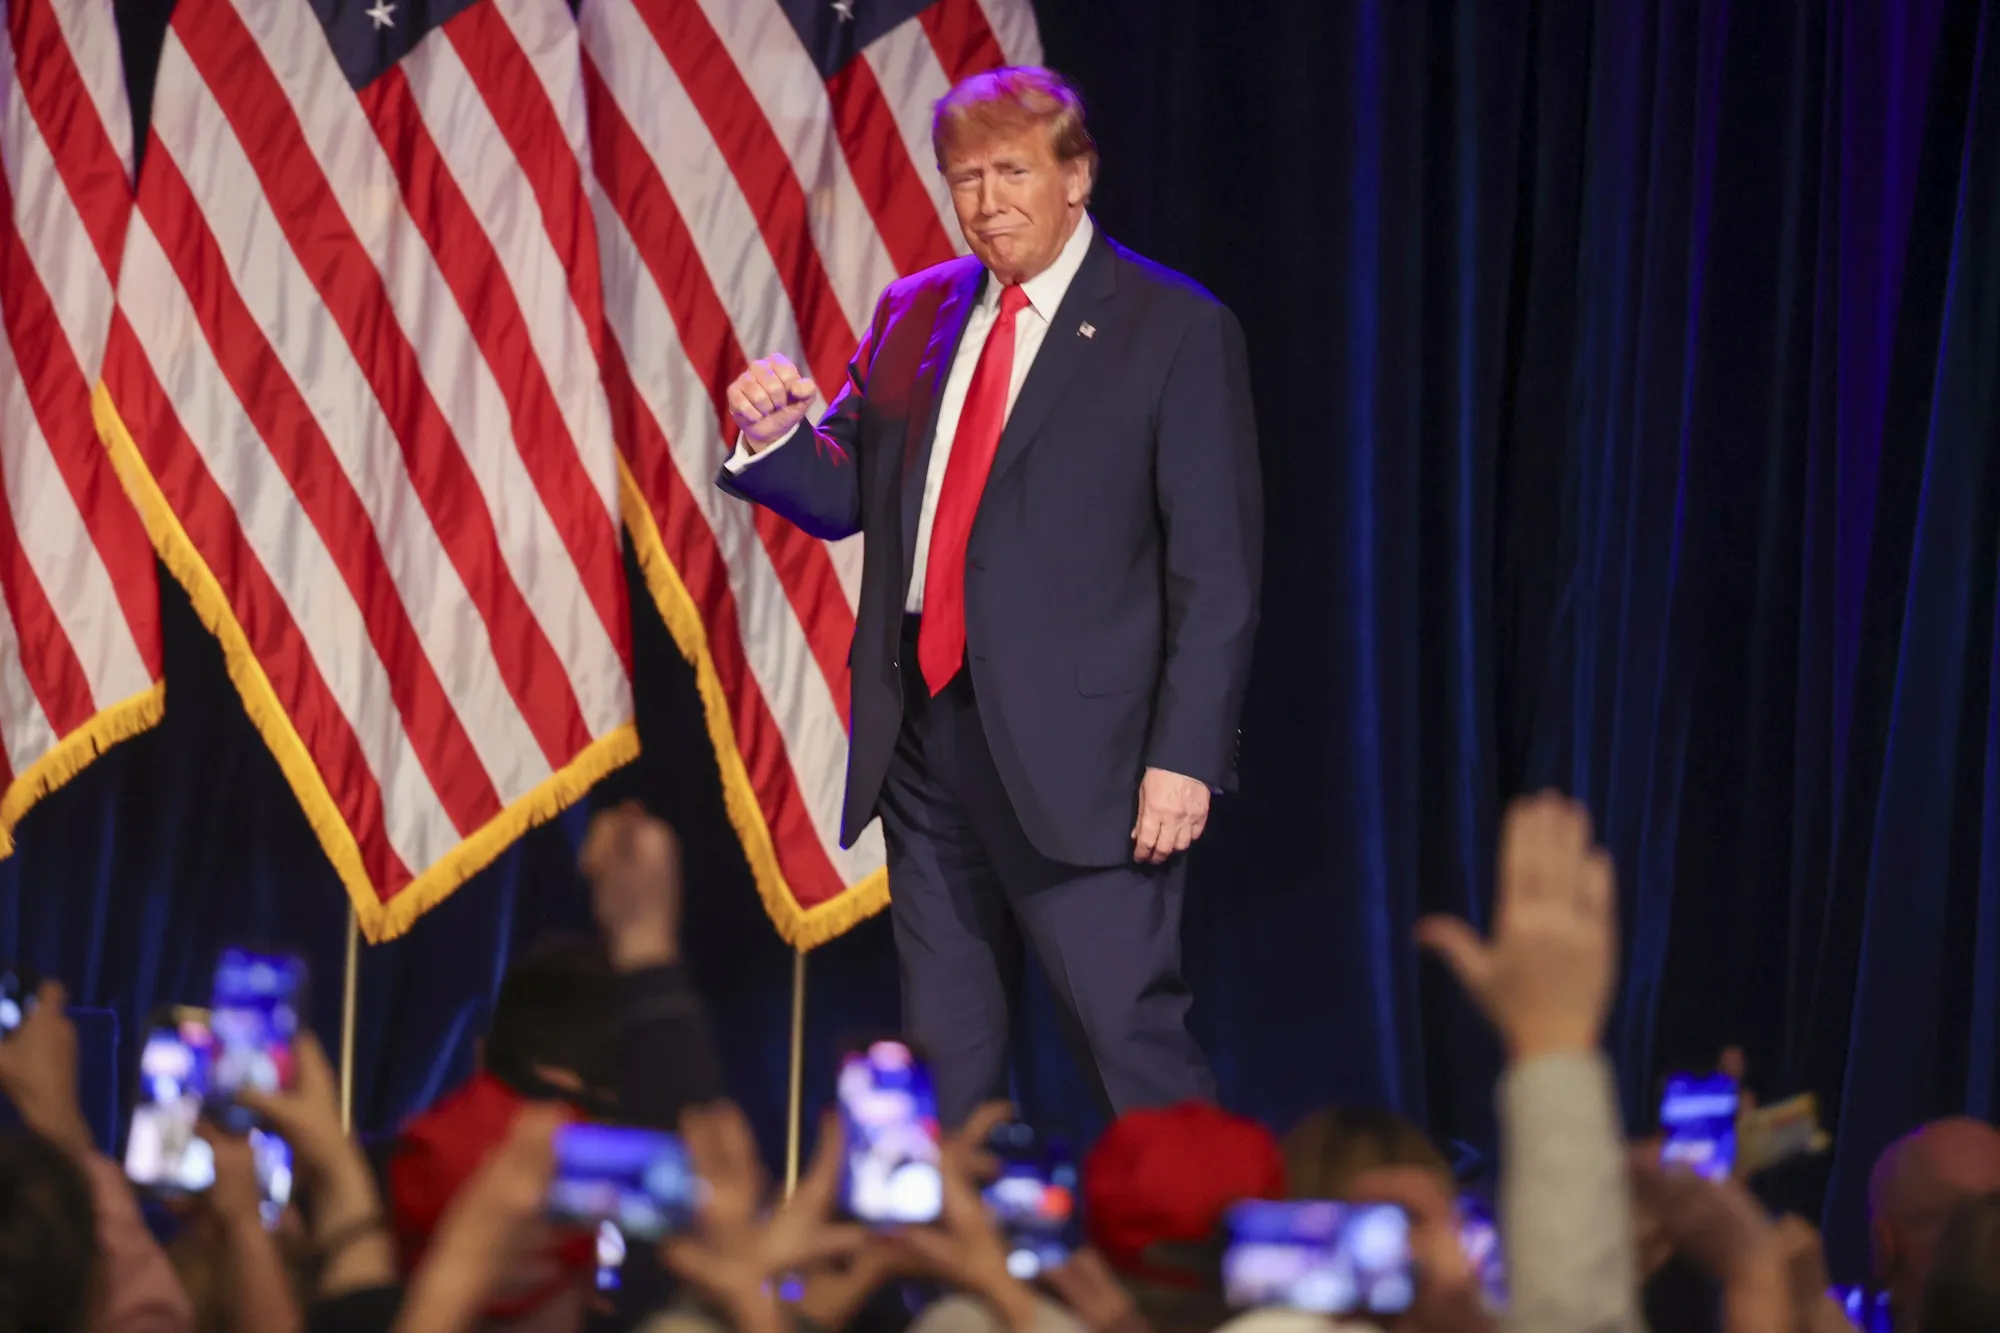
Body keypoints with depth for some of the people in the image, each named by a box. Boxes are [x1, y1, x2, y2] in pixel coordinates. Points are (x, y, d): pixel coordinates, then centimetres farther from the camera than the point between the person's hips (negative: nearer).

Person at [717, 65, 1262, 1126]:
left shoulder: (1175, 330, -3)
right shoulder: (914, 314, 14)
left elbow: (1217, 568, -6)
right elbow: (846, 496, 17)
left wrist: (1186, 756, -14)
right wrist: (777, 436, -5)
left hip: (1073, 750, -6)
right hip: (925, 735, 6)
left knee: (1134, 1039, -10)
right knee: (945, 1050, 11)